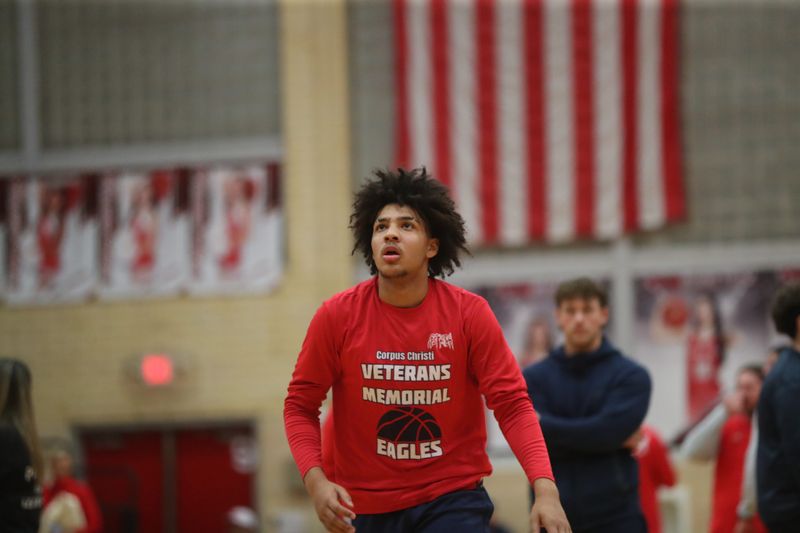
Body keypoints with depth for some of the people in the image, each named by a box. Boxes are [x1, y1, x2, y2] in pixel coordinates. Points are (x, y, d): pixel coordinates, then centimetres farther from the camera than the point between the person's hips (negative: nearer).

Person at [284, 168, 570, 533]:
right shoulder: (336, 317, -5)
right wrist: (315, 481, -16)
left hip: (453, 502, -2)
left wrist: (545, 490, -21)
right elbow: (300, 406, 1)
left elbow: (512, 404, -8)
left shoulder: (469, 313, -7)